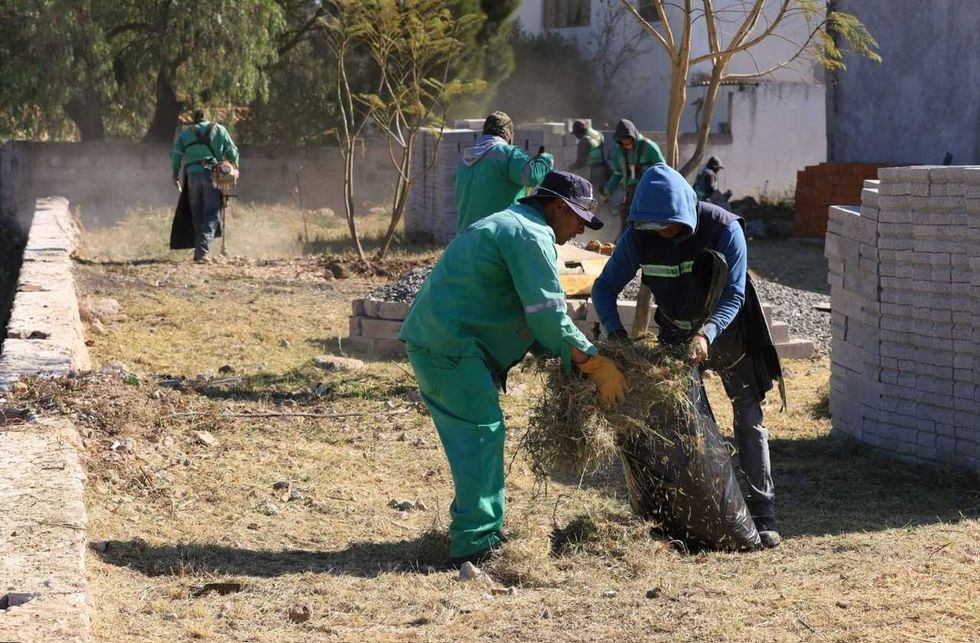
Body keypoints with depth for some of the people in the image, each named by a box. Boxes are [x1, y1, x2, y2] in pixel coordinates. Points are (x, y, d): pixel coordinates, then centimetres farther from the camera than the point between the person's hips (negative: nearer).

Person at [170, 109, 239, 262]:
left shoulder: (185, 134, 13)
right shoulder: (219, 130, 10)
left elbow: (175, 156, 6)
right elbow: (232, 152, 8)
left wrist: (175, 174, 17)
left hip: (192, 176, 2)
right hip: (212, 175, -2)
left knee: (197, 216, 12)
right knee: (212, 215, -4)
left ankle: (199, 250, 14)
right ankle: (203, 248, -20)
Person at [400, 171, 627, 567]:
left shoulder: (507, 224, 24)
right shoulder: (532, 235, -11)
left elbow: (528, 317, 26)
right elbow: (549, 316, -17)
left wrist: (568, 354, 16)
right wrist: (596, 367, -10)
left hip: (430, 340, 11)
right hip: (450, 344, -11)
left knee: (475, 433, 16)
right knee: (482, 432, -9)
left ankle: (477, 530, 23)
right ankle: (473, 542, -9)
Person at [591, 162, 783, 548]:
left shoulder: (723, 229, -29)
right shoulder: (639, 236, -19)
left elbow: (733, 295, -30)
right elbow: (605, 286, -15)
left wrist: (706, 335, -47)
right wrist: (615, 332, -34)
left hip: (726, 329, -3)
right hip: (677, 333, 3)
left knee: (749, 418, -4)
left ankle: (762, 513, -2)